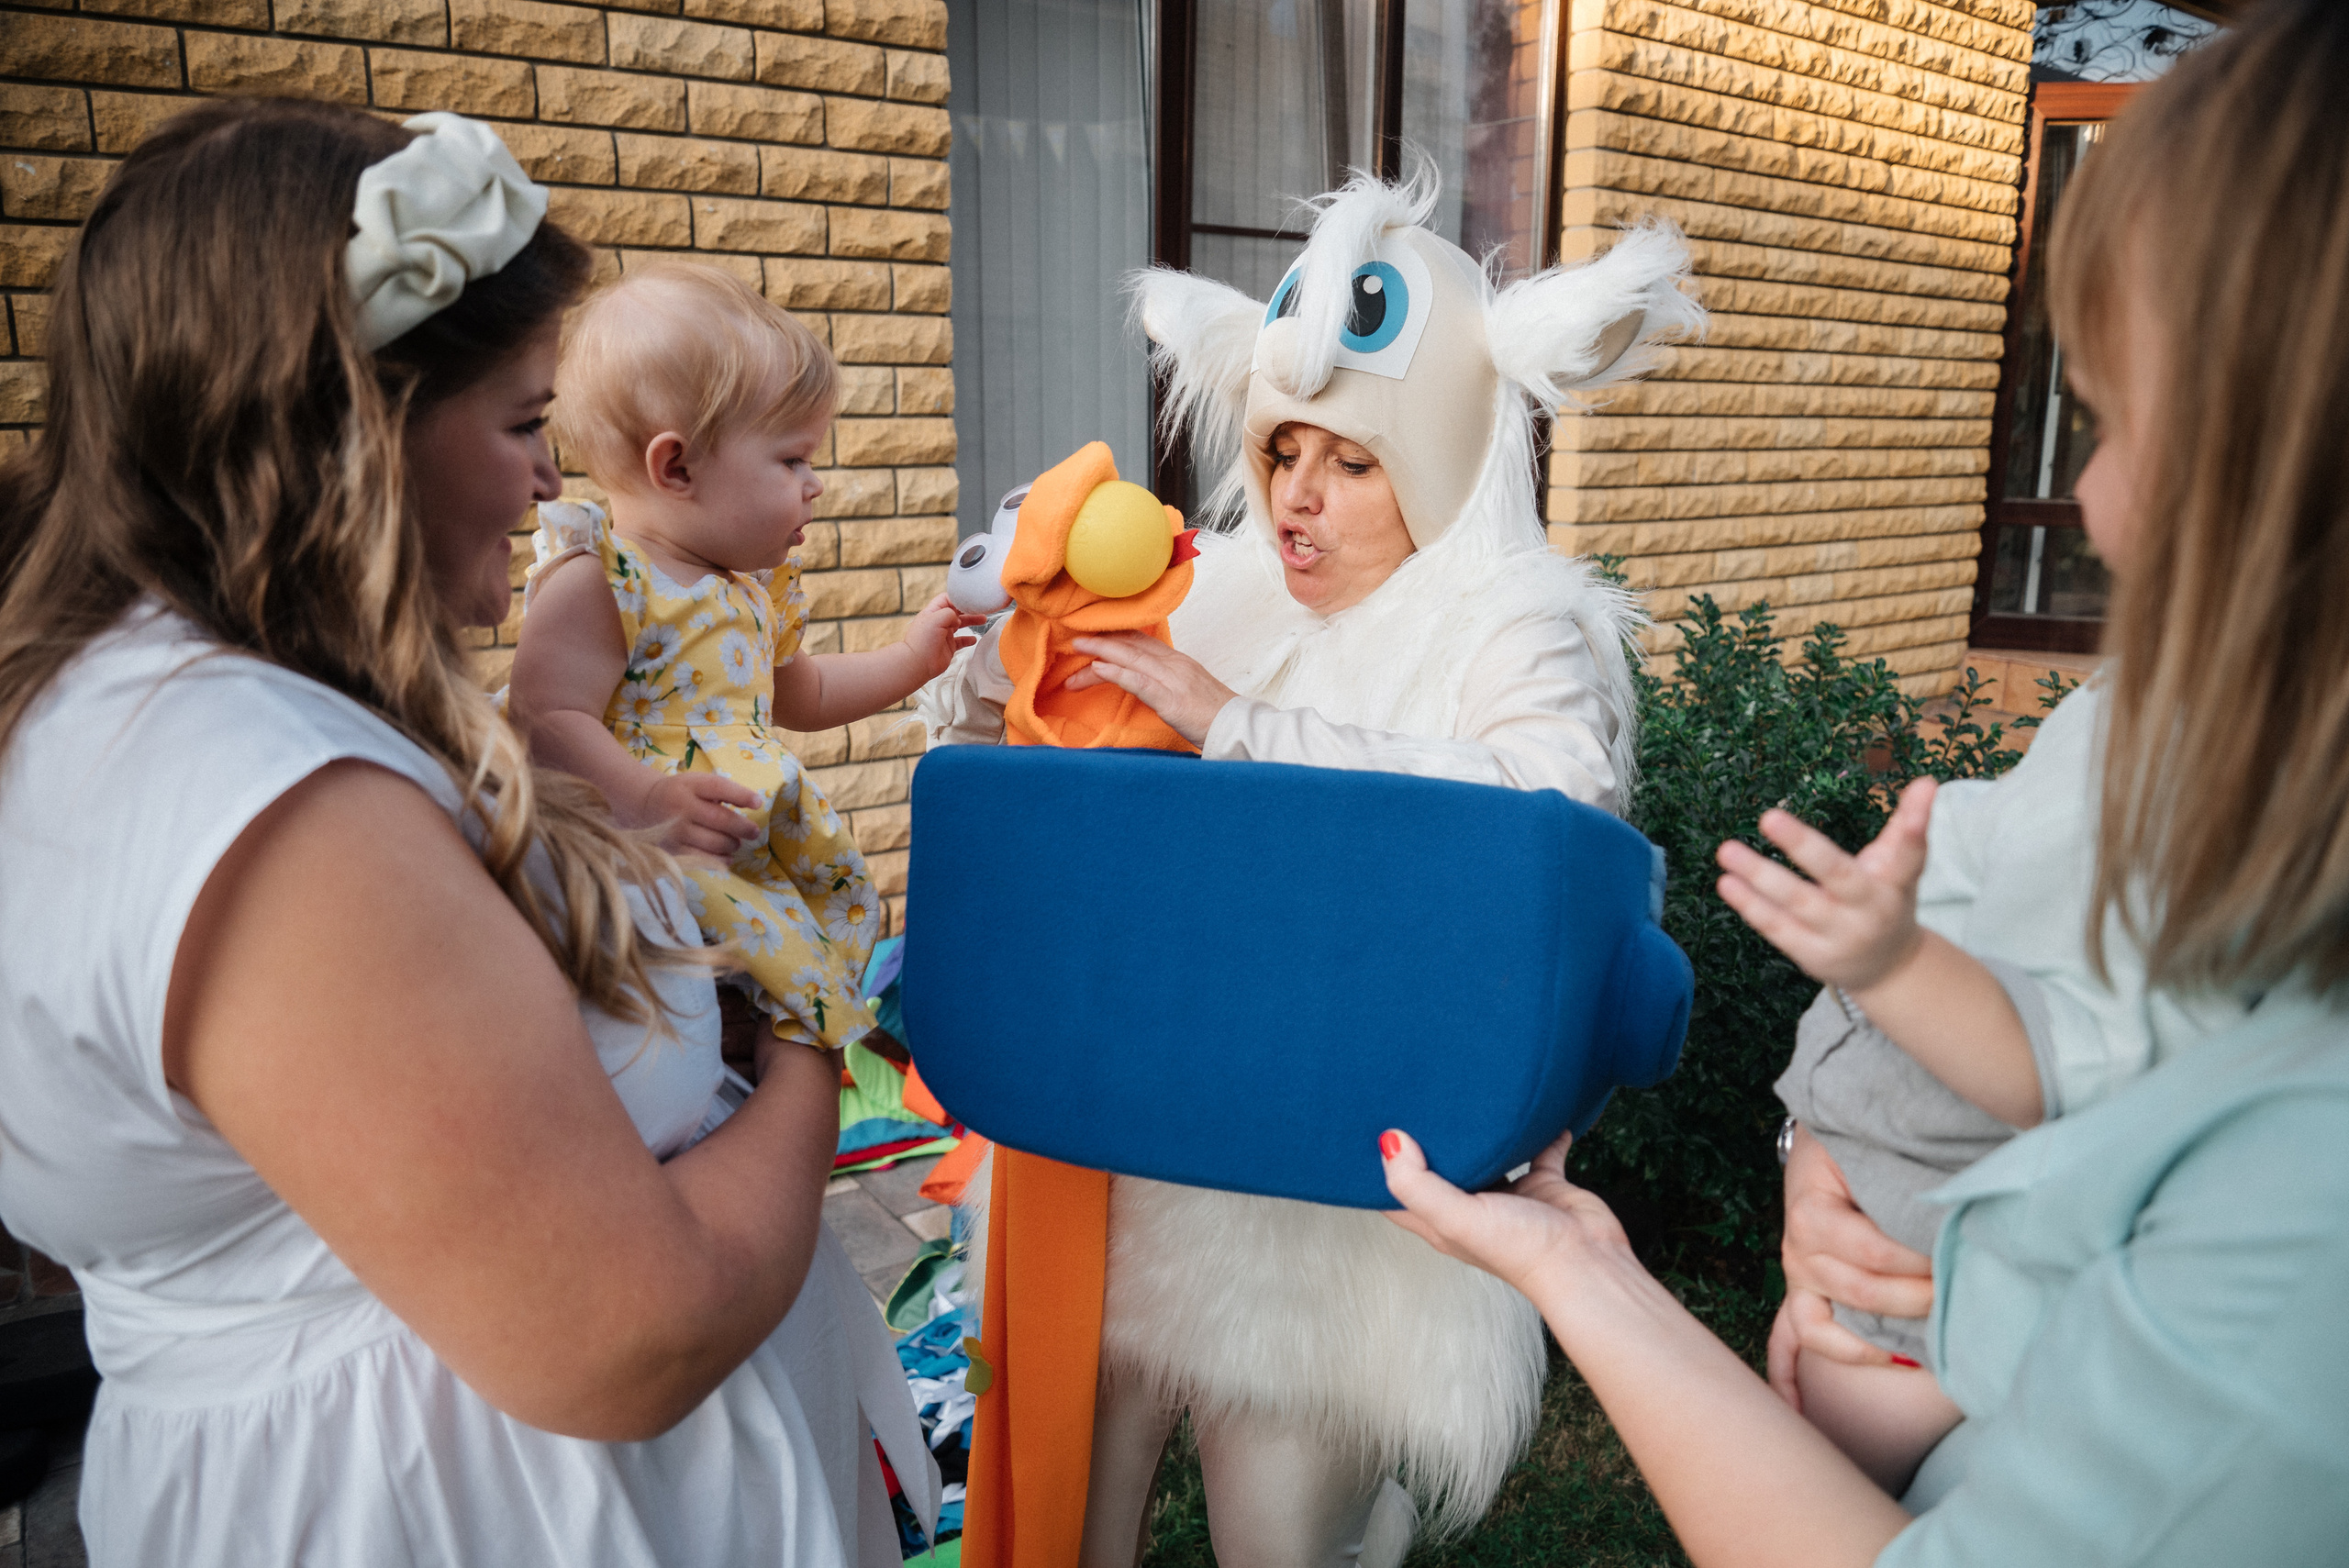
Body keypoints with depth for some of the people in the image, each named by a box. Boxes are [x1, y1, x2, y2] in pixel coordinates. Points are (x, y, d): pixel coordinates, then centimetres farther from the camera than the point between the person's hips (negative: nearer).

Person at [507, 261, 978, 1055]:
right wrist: (644, 800, -34)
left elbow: (799, 694, 36)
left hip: (761, 839, 9)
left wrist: (910, 657, 30)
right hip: (654, 859, -9)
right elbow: (548, 723, -19)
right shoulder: (594, 580, -9)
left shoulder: (755, 583, 19)